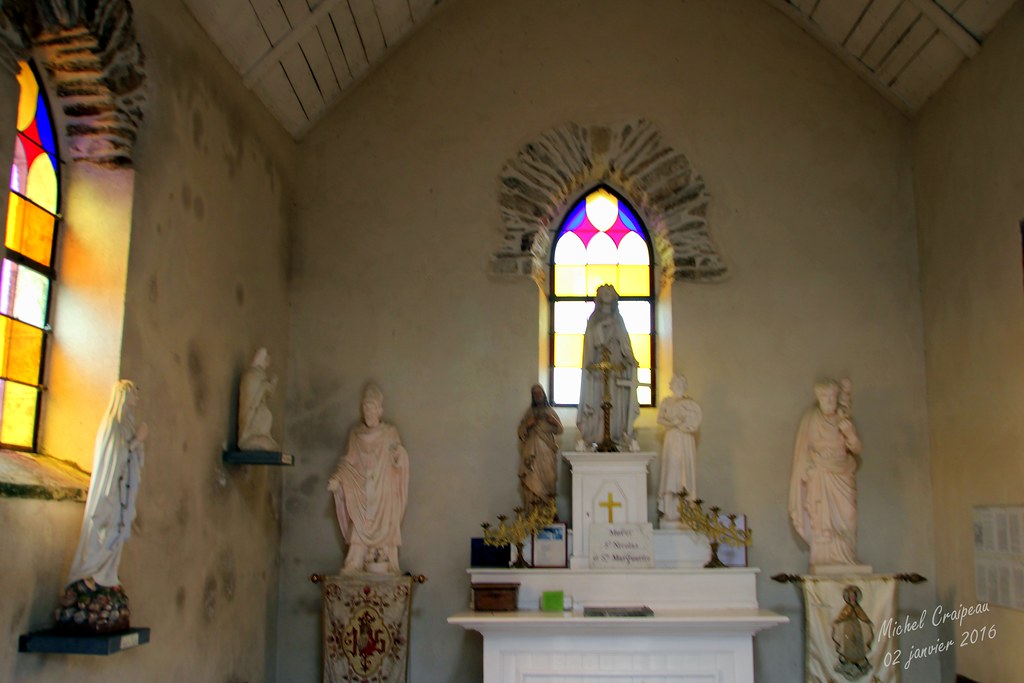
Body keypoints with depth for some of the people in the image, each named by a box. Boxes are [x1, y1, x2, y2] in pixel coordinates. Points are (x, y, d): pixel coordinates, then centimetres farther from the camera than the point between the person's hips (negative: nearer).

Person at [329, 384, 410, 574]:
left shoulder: (390, 433, 4)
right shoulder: (355, 435, 10)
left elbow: (399, 462, -2)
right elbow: (348, 462, 8)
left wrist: (399, 455, -24)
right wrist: (336, 479, -8)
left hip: (384, 493, -1)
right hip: (361, 493, 2)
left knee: (383, 526, -6)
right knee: (360, 527, -4)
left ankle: (383, 564, -4)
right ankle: (356, 564, -2)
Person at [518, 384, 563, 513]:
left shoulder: (550, 411, 11)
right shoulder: (529, 412, 9)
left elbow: (559, 430, 8)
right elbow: (521, 432, 7)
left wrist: (553, 421, -11)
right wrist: (527, 425, -13)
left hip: (548, 452, 1)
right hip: (533, 452, -1)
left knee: (548, 480, -3)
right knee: (533, 481, -8)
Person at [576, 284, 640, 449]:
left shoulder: (618, 320, 17)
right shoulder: (593, 321, 12)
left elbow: (624, 342, 13)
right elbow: (591, 343, 5)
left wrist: (629, 358, -3)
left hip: (616, 364, 2)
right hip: (598, 364, -2)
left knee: (616, 399, -6)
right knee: (598, 399, -10)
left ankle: (617, 435, -9)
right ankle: (599, 436, -13)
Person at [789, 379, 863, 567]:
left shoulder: (844, 419, 9)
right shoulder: (811, 419, 1)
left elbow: (856, 449, 4)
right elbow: (803, 449, 2)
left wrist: (849, 433, -14)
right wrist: (805, 473, -7)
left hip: (842, 477, 3)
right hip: (819, 478, -3)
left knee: (844, 520, -4)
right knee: (822, 521, -9)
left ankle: (846, 564, 0)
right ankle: (823, 563, -9)